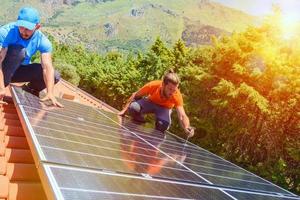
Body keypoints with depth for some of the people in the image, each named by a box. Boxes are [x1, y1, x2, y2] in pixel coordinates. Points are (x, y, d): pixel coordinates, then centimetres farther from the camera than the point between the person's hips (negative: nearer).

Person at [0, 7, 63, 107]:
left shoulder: (42, 41, -18)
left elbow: (48, 67, -28)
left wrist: (50, 93, -39)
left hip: (20, 71, 4)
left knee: (55, 76, -15)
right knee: (19, 51, -33)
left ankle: (28, 90, 11)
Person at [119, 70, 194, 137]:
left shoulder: (177, 95, -35)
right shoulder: (153, 85, -34)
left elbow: (182, 116, -43)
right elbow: (136, 95, -17)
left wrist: (187, 128, -64)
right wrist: (124, 110, -15)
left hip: (164, 107, 0)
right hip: (150, 102, 1)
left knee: (164, 123, -35)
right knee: (133, 108, -31)